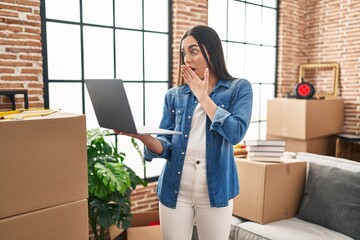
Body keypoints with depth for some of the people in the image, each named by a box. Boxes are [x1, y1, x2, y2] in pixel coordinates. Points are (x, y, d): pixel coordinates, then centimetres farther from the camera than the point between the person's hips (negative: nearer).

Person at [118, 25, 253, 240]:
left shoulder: (239, 88, 0)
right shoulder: (174, 95, 6)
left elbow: (235, 133, -16)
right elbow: (166, 147, 1)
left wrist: (202, 96, -9)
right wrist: (143, 136, -20)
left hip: (215, 189, -1)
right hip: (175, 189, 2)